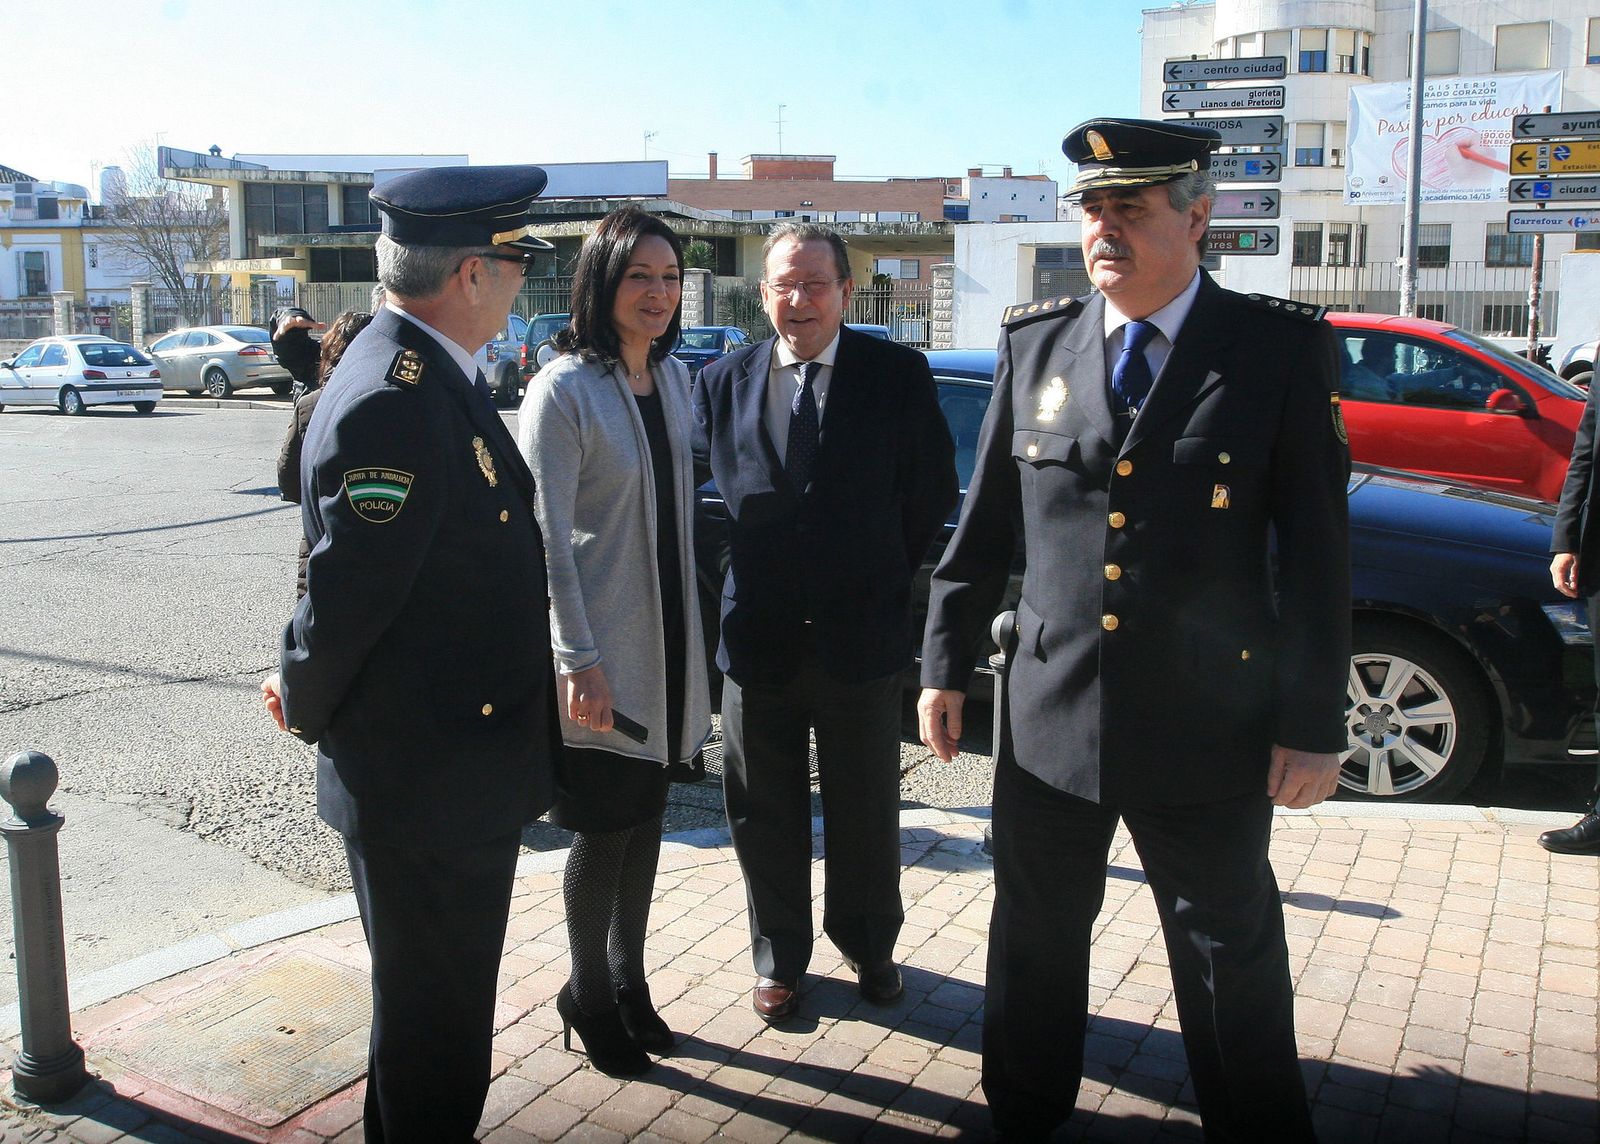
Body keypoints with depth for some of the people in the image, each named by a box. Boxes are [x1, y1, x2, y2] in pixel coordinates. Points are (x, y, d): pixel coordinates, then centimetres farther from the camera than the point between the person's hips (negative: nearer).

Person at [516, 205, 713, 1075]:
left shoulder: (675, 378, 7)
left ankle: (628, 979, 34)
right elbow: (547, 539, -16)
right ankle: (591, 997, 27)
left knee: (646, 817, 16)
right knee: (603, 831, 6)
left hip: (668, 644, 6)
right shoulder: (563, 391, -13)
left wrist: (691, 631, 12)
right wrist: (580, 661, -20)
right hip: (602, 657, -6)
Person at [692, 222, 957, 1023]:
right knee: (766, 816, 13)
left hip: (862, 635, -1)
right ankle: (778, 959, 32)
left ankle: (868, 946, 37)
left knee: (865, 814, 15)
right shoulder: (722, 382, 3)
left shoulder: (900, 375, -2)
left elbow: (932, 491, 3)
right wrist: (739, 591, 2)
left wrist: (887, 581, 3)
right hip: (758, 638, 1)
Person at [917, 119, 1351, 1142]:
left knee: (1234, 957, 13)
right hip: (1050, 714, 3)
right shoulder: (1035, 342, 3)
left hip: (1208, 726, -2)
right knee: (1035, 942, 17)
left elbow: (1317, 550, -6)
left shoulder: (1284, 347, -6)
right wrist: (946, 666, 7)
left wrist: (1314, 726, -8)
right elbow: (984, 523, 7)